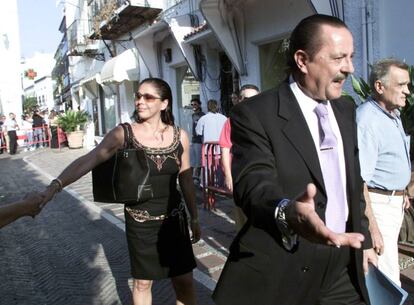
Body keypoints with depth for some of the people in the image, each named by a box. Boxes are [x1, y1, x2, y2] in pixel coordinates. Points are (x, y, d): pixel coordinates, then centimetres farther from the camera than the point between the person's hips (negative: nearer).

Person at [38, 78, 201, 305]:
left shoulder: (179, 136, -4)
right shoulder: (123, 134, -11)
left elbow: (186, 180, 5)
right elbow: (87, 161, -22)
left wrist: (195, 218, 12)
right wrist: (54, 186, -37)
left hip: (174, 219, 2)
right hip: (140, 222, -2)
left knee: (184, 281, 10)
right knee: (142, 282, 13)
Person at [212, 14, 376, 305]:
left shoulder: (345, 109, 8)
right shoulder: (254, 114, -15)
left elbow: (353, 183, 14)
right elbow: (253, 182, -29)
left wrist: (363, 239, 15)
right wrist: (287, 212, -48)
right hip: (280, 273, -5)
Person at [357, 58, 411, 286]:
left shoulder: (393, 114, 9)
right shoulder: (367, 120, -23)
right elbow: (359, 180, -28)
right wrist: (372, 228, -28)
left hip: (395, 201, 10)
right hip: (378, 204, -10)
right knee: (387, 277, -5)